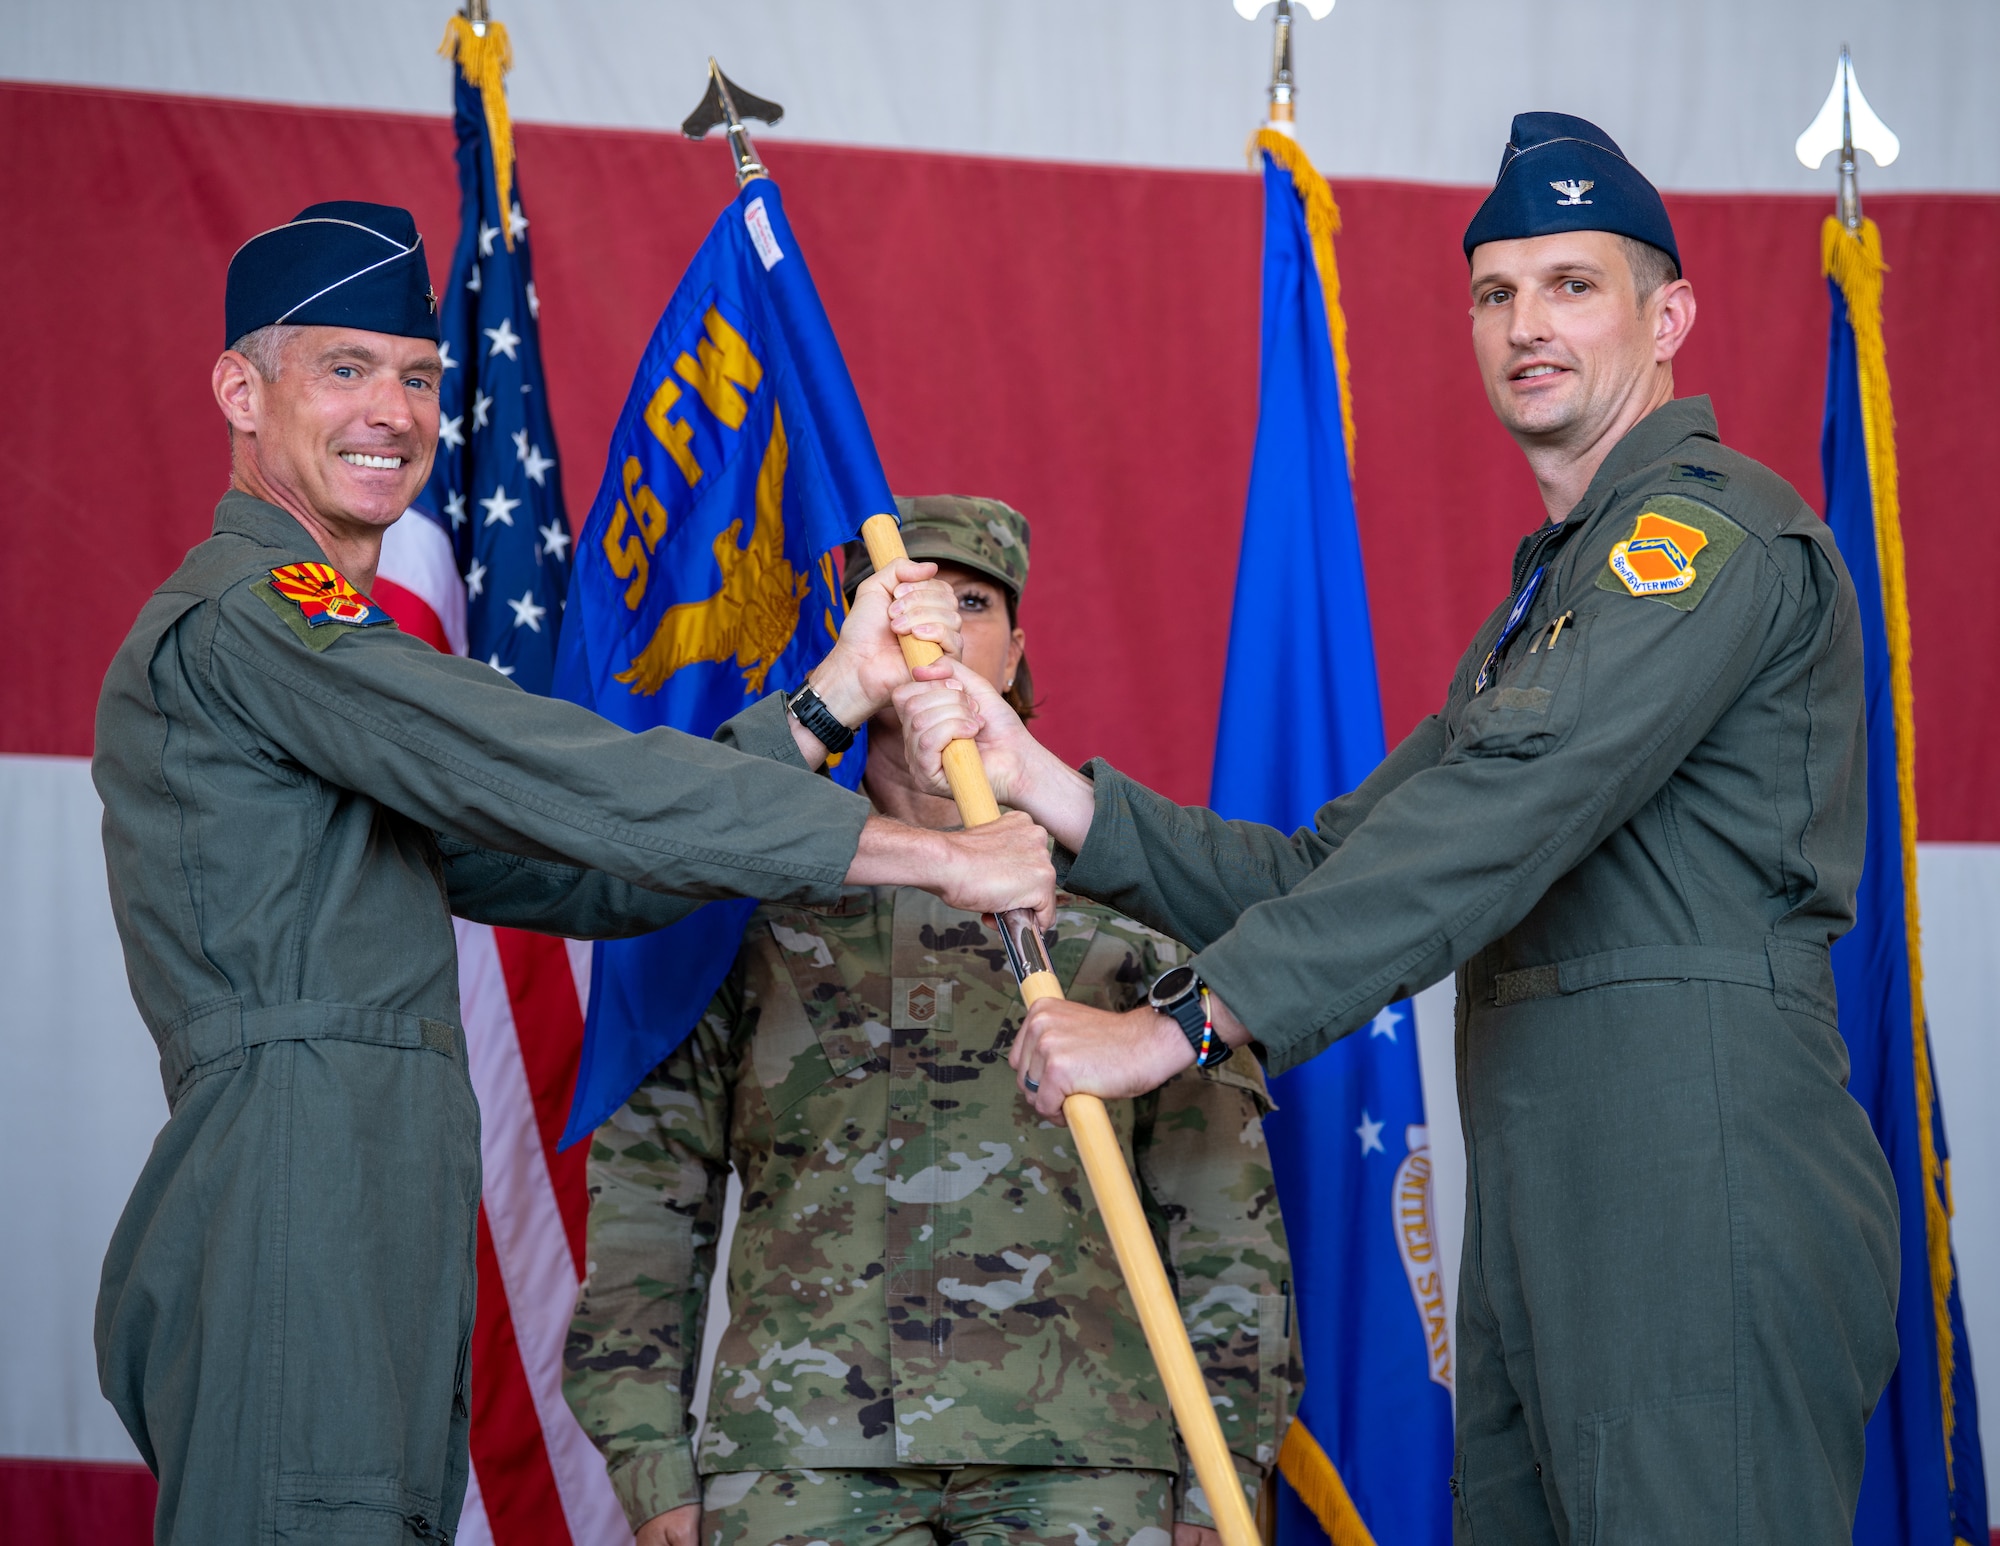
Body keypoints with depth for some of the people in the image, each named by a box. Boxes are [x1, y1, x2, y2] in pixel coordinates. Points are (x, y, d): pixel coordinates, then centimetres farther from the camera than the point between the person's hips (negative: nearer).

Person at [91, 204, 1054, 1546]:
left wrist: (835, 695, 11)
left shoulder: (328, 657, 27)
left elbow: (590, 872, 18)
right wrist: (929, 854, -12)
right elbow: (566, 782, -15)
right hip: (290, 1223, -10)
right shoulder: (242, 617, -6)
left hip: (379, 1257, 10)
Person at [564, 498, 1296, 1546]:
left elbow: (1224, 1216, 10)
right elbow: (645, 1191, 11)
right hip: (801, 1447, 0)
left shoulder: (1121, 905, 14)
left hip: (1081, 1449, 0)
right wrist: (650, 1462, 2)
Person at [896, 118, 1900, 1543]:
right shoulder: (1541, 606, 26)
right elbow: (1328, 873, 17)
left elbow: (1505, 809, -20)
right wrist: (1043, 786, 4)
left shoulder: (1719, 523, -7)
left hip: (1703, 1198, -9)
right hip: (1545, 1215, 9)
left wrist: (1183, 1024, -22)